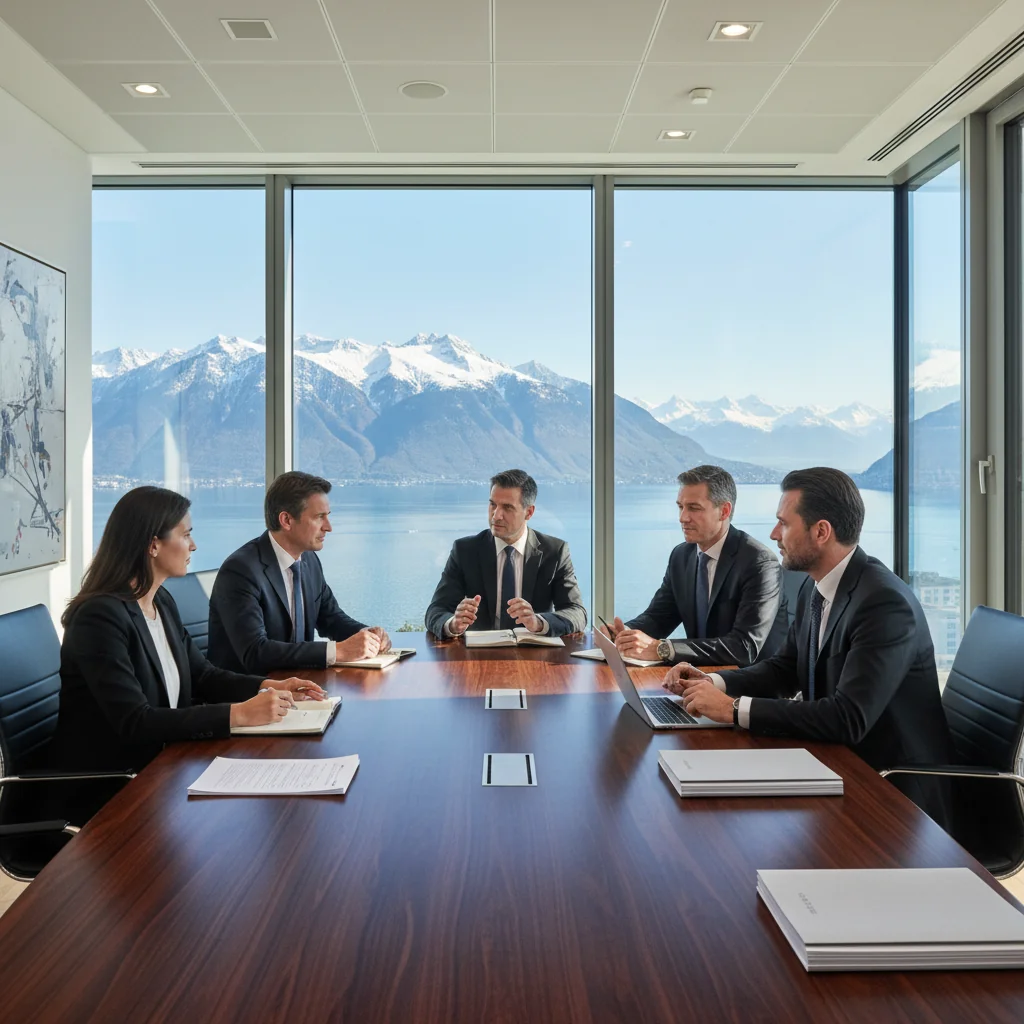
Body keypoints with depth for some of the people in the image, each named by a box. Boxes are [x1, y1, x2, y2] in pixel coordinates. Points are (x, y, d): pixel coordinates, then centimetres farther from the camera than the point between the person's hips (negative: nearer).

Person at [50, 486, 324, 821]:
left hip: (156, 765, 8)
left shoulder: (162, 603, 6)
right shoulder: (101, 615, -22)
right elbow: (135, 723, -28)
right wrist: (239, 713, -30)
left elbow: (201, 676, 14)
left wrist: (267, 687, -4)